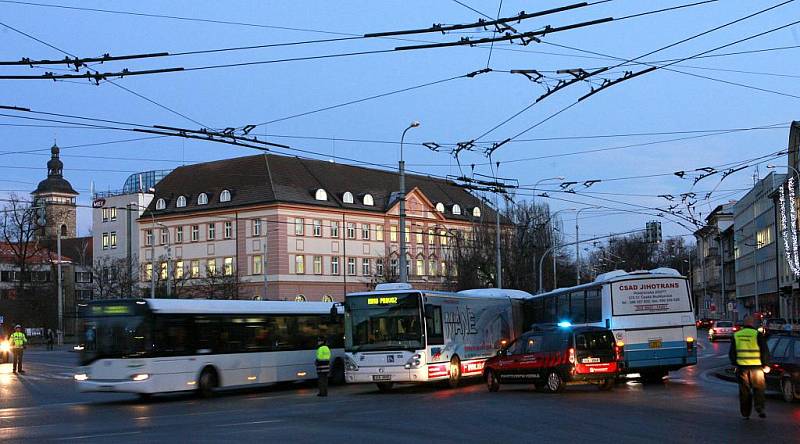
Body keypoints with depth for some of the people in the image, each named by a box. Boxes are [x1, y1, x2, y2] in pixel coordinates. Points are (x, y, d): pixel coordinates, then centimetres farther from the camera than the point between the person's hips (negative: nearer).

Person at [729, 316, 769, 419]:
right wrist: (765, 364, 6)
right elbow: (765, 351, -4)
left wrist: (735, 364, 22)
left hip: (741, 367, 3)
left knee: (744, 391, 9)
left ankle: (745, 413, 11)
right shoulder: (758, 334, -4)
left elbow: (731, 353, 12)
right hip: (756, 367, -3)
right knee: (758, 388, 7)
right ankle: (759, 407, -12)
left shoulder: (736, 335, 7)